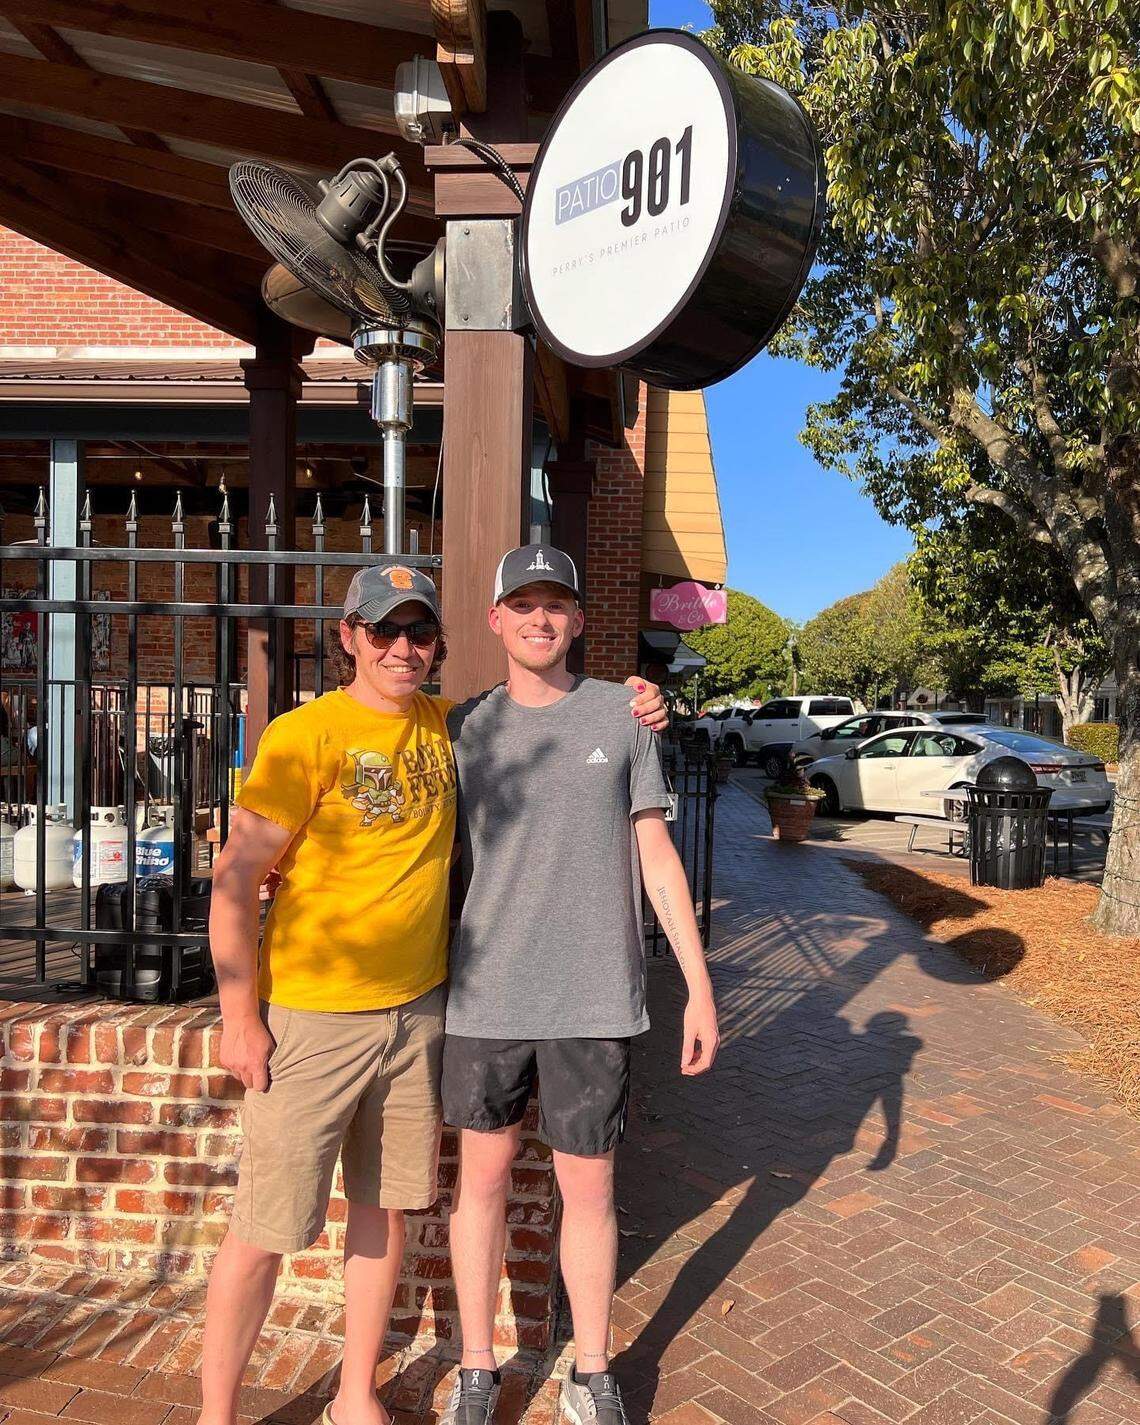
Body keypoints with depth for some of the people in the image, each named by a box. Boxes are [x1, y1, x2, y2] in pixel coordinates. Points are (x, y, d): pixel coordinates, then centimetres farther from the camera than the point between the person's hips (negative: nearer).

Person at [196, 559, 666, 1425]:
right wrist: (240, 1018, -12)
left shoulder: (445, 728, 4)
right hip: (311, 1019, -5)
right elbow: (236, 878, -11)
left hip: (417, 1012, 5)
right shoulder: (306, 735, -12)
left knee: (386, 1210, 17)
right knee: (266, 1230, 6)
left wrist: (622, 712, 1)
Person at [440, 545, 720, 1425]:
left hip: (593, 999, -1)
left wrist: (699, 984, 1)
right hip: (484, 997, 1)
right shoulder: (465, 728, 3)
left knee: (588, 1189, 11)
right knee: (482, 1177, 13)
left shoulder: (621, 714, 1)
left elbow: (657, 857, 3)